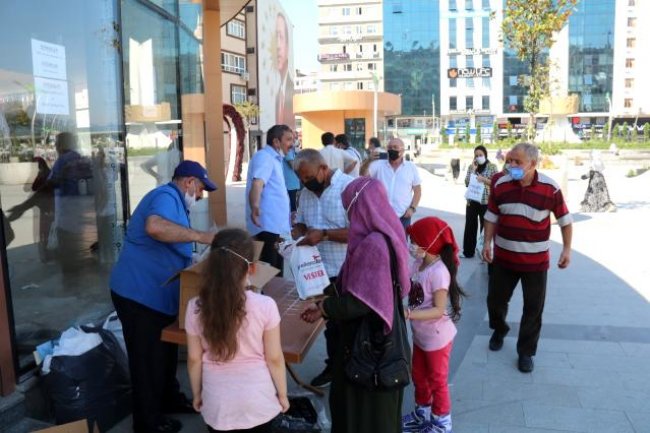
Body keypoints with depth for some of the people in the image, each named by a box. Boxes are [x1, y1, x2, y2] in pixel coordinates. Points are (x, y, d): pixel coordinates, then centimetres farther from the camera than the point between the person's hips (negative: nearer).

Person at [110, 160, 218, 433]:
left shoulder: (173, 201, 16)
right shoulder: (167, 196, -17)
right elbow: (154, 227, -41)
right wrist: (199, 235, -35)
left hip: (157, 294, 10)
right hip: (140, 294, -10)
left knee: (165, 352, 23)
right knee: (148, 358, 4)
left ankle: (169, 400, 41)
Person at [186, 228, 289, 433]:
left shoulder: (195, 308, -14)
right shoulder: (265, 306, -19)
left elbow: (194, 359, -3)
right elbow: (274, 358, -10)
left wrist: (196, 393, 13)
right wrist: (282, 393, 5)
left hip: (218, 402, 1)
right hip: (258, 400, -1)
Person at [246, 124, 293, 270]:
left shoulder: (273, 159, 20)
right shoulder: (264, 157, -12)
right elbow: (257, 184, -31)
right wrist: (255, 206, -50)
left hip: (275, 226, 10)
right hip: (267, 226, -10)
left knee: (275, 271, 17)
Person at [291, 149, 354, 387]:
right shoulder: (307, 193, 5)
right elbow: (301, 223, 15)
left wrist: (324, 235, -26)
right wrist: (295, 235, -7)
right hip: (322, 271, 7)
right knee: (330, 322, 21)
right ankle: (334, 366, 38)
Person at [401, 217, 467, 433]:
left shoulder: (438, 273, -29)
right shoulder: (417, 264, -4)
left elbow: (439, 310, -27)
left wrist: (408, 314, -33)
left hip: (437, 337, -8)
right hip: (420, 335, 8)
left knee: (437, 381, 12)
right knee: (419, 376, 24)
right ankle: (422, 414, 46)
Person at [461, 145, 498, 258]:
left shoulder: (492, 167, -2)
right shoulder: (471, 167, 6)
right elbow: (467, 183, -1)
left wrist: (484, 179, -21)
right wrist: (473, 170, -10)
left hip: (486, 201, -3)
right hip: (472, 201, 3)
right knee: (470, 226, 8)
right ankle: (468, 251, 19)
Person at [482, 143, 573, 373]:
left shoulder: (550, 188, -13)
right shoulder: (501, 185, -6)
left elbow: (564, 219, -1)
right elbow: (491, 216, 5)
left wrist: (567, 248, -3)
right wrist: (487, 243, 0)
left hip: (536, 260, -2)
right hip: (503, 257, 2)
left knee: (533, 308, 6)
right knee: (495, 300, 13)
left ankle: (526, 351, 23)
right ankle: (499, 330, 43)